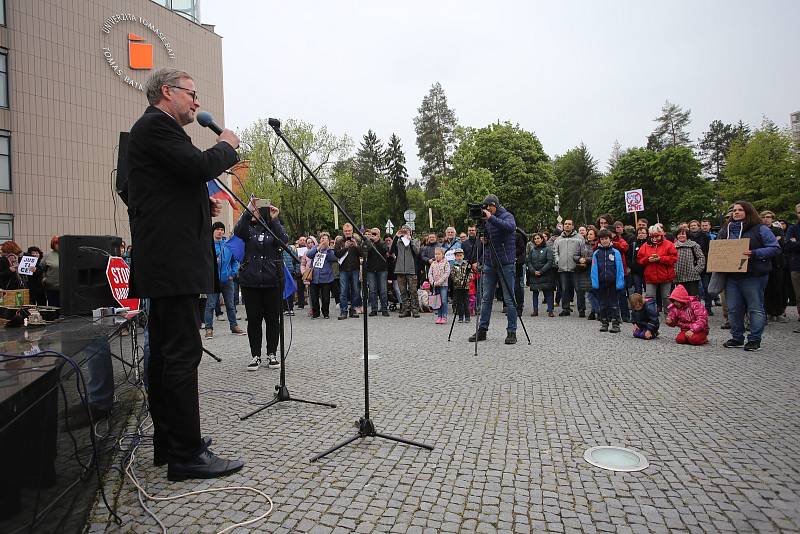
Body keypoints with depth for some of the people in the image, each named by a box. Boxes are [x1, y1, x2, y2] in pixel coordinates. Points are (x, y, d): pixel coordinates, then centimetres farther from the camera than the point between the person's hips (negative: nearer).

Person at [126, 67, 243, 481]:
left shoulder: (154, 128, 26)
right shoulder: (156, 125, -6)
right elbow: (198, 166, -20)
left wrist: (203, 205, 11)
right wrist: (226, 146, -1)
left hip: (164, 259, 11)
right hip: (174, 259, -11)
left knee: (165, 351, 12)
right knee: (183, 351, -10)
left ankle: (168, 443, 22)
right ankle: (187, 455, -4)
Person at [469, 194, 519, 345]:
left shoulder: (507, 216, -2)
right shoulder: (485, 220, 12)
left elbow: (510, 227, -26)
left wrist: (491, 218, -27)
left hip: (506, 264, -5)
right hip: (489, 264, 5)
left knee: (509, 299, -1)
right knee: (486, 298, 7)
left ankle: (512, 332, 6)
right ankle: (482, 330, 14)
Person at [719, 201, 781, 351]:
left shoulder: (760, 229, -2)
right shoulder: (727, 230, 13)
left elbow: (775, 248, -6)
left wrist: (755, 254, -20)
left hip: (754, 276, -5)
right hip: (731, 276, 5)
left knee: (755, 308, 1)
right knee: (733, 309, 8)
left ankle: (755, 340, 9)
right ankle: (737, 338, 19)